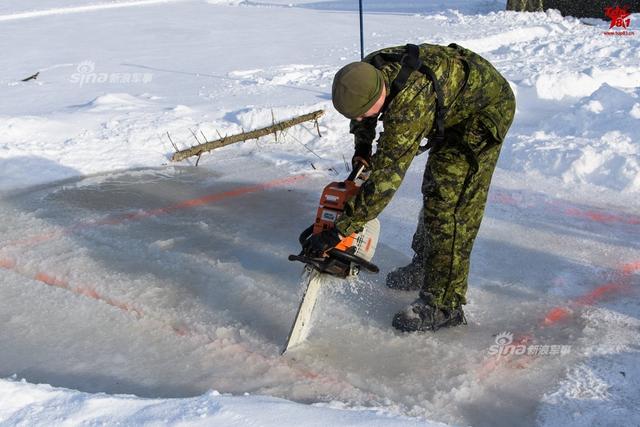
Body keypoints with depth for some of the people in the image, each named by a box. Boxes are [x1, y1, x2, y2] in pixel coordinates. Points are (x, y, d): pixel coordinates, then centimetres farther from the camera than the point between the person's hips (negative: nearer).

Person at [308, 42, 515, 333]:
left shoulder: (411, 103, -41)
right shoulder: (368, 72, -16)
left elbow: (386, 176, -40)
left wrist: (342, 229, -38)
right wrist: (362, 147, -4)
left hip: (486, 111, -9)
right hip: (453, 109, 9)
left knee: (449, 204, -15)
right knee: (435, 189, 18)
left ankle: (444, 304, -10)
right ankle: (424, 267, 35)